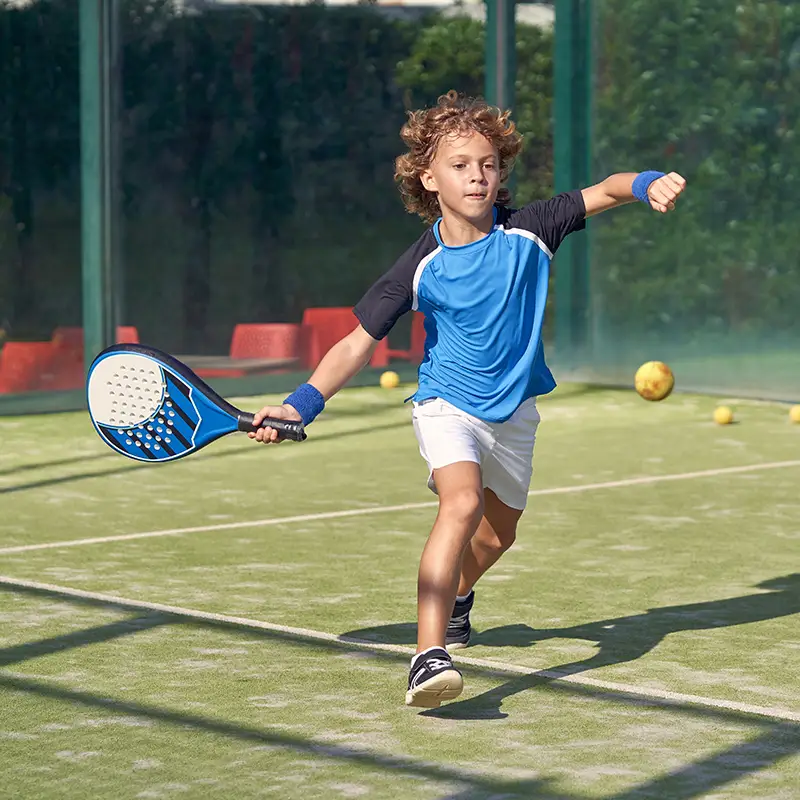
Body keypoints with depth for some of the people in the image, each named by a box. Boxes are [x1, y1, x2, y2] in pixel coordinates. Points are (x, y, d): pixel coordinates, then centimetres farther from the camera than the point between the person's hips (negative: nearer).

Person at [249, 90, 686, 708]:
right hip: (448, 405, -4)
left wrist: (648, 185, -36)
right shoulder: (421, 267, -14)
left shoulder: (528, 232, -10)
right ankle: (429, 654, -39)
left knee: (497, 535, 22)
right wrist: (302, 404, -20)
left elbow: (603, 192, -14)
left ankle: (457, 594, 58)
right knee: (462, 503, -31)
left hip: (514, 412, 4)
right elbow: (358, 343, -10)